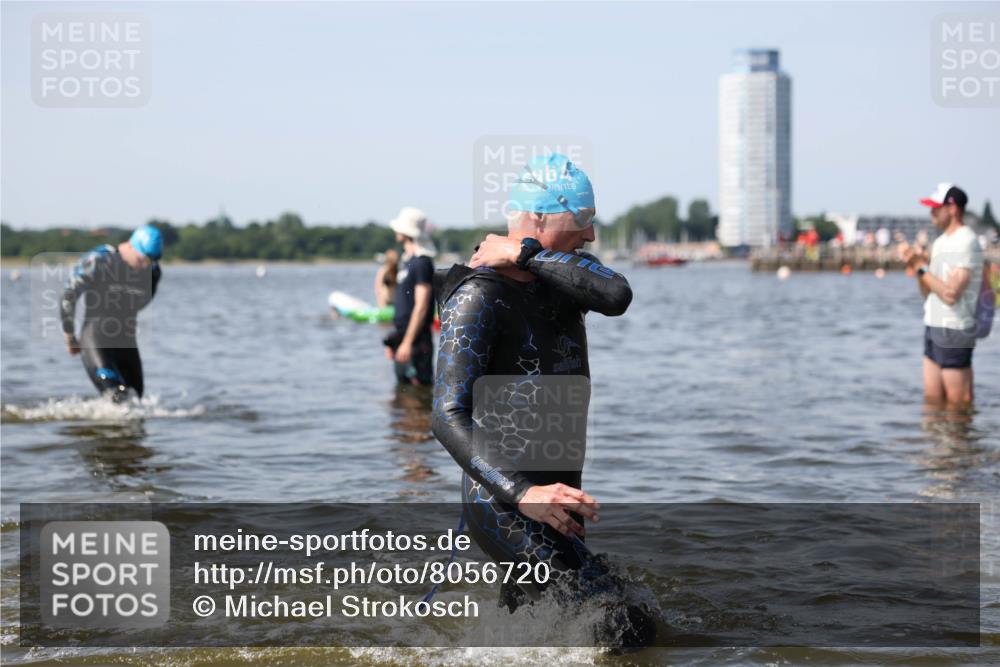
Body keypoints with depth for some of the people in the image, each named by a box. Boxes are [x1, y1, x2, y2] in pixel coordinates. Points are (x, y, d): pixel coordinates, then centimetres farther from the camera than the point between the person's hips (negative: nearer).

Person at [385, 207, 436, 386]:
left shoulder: (422, 263, -13)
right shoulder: (408, 260, 16)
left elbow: (421, 307, -19)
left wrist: (407, 342, -22)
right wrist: (393, 341, 19)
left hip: (415, 339, -10)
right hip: (402, 336, 10)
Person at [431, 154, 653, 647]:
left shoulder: (555, 277, 5)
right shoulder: (479, 297, -18)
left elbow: (617, 296, -18)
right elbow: (448, 417, -27)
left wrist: (527, 255, -19)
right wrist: (522, 494, -39)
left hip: (555, 487, 9)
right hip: (506, 508, -9)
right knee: (630, 628, -15)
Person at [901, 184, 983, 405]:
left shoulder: (966, 243, -13)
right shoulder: (940, 242, 15)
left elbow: (951, 294, -21)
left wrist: (921, 268, -13)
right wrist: (918, 264, 2)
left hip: (955, 330, -9)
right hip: (934, 328, 9)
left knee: (958, 402, -3)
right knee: (932, 401, 11)